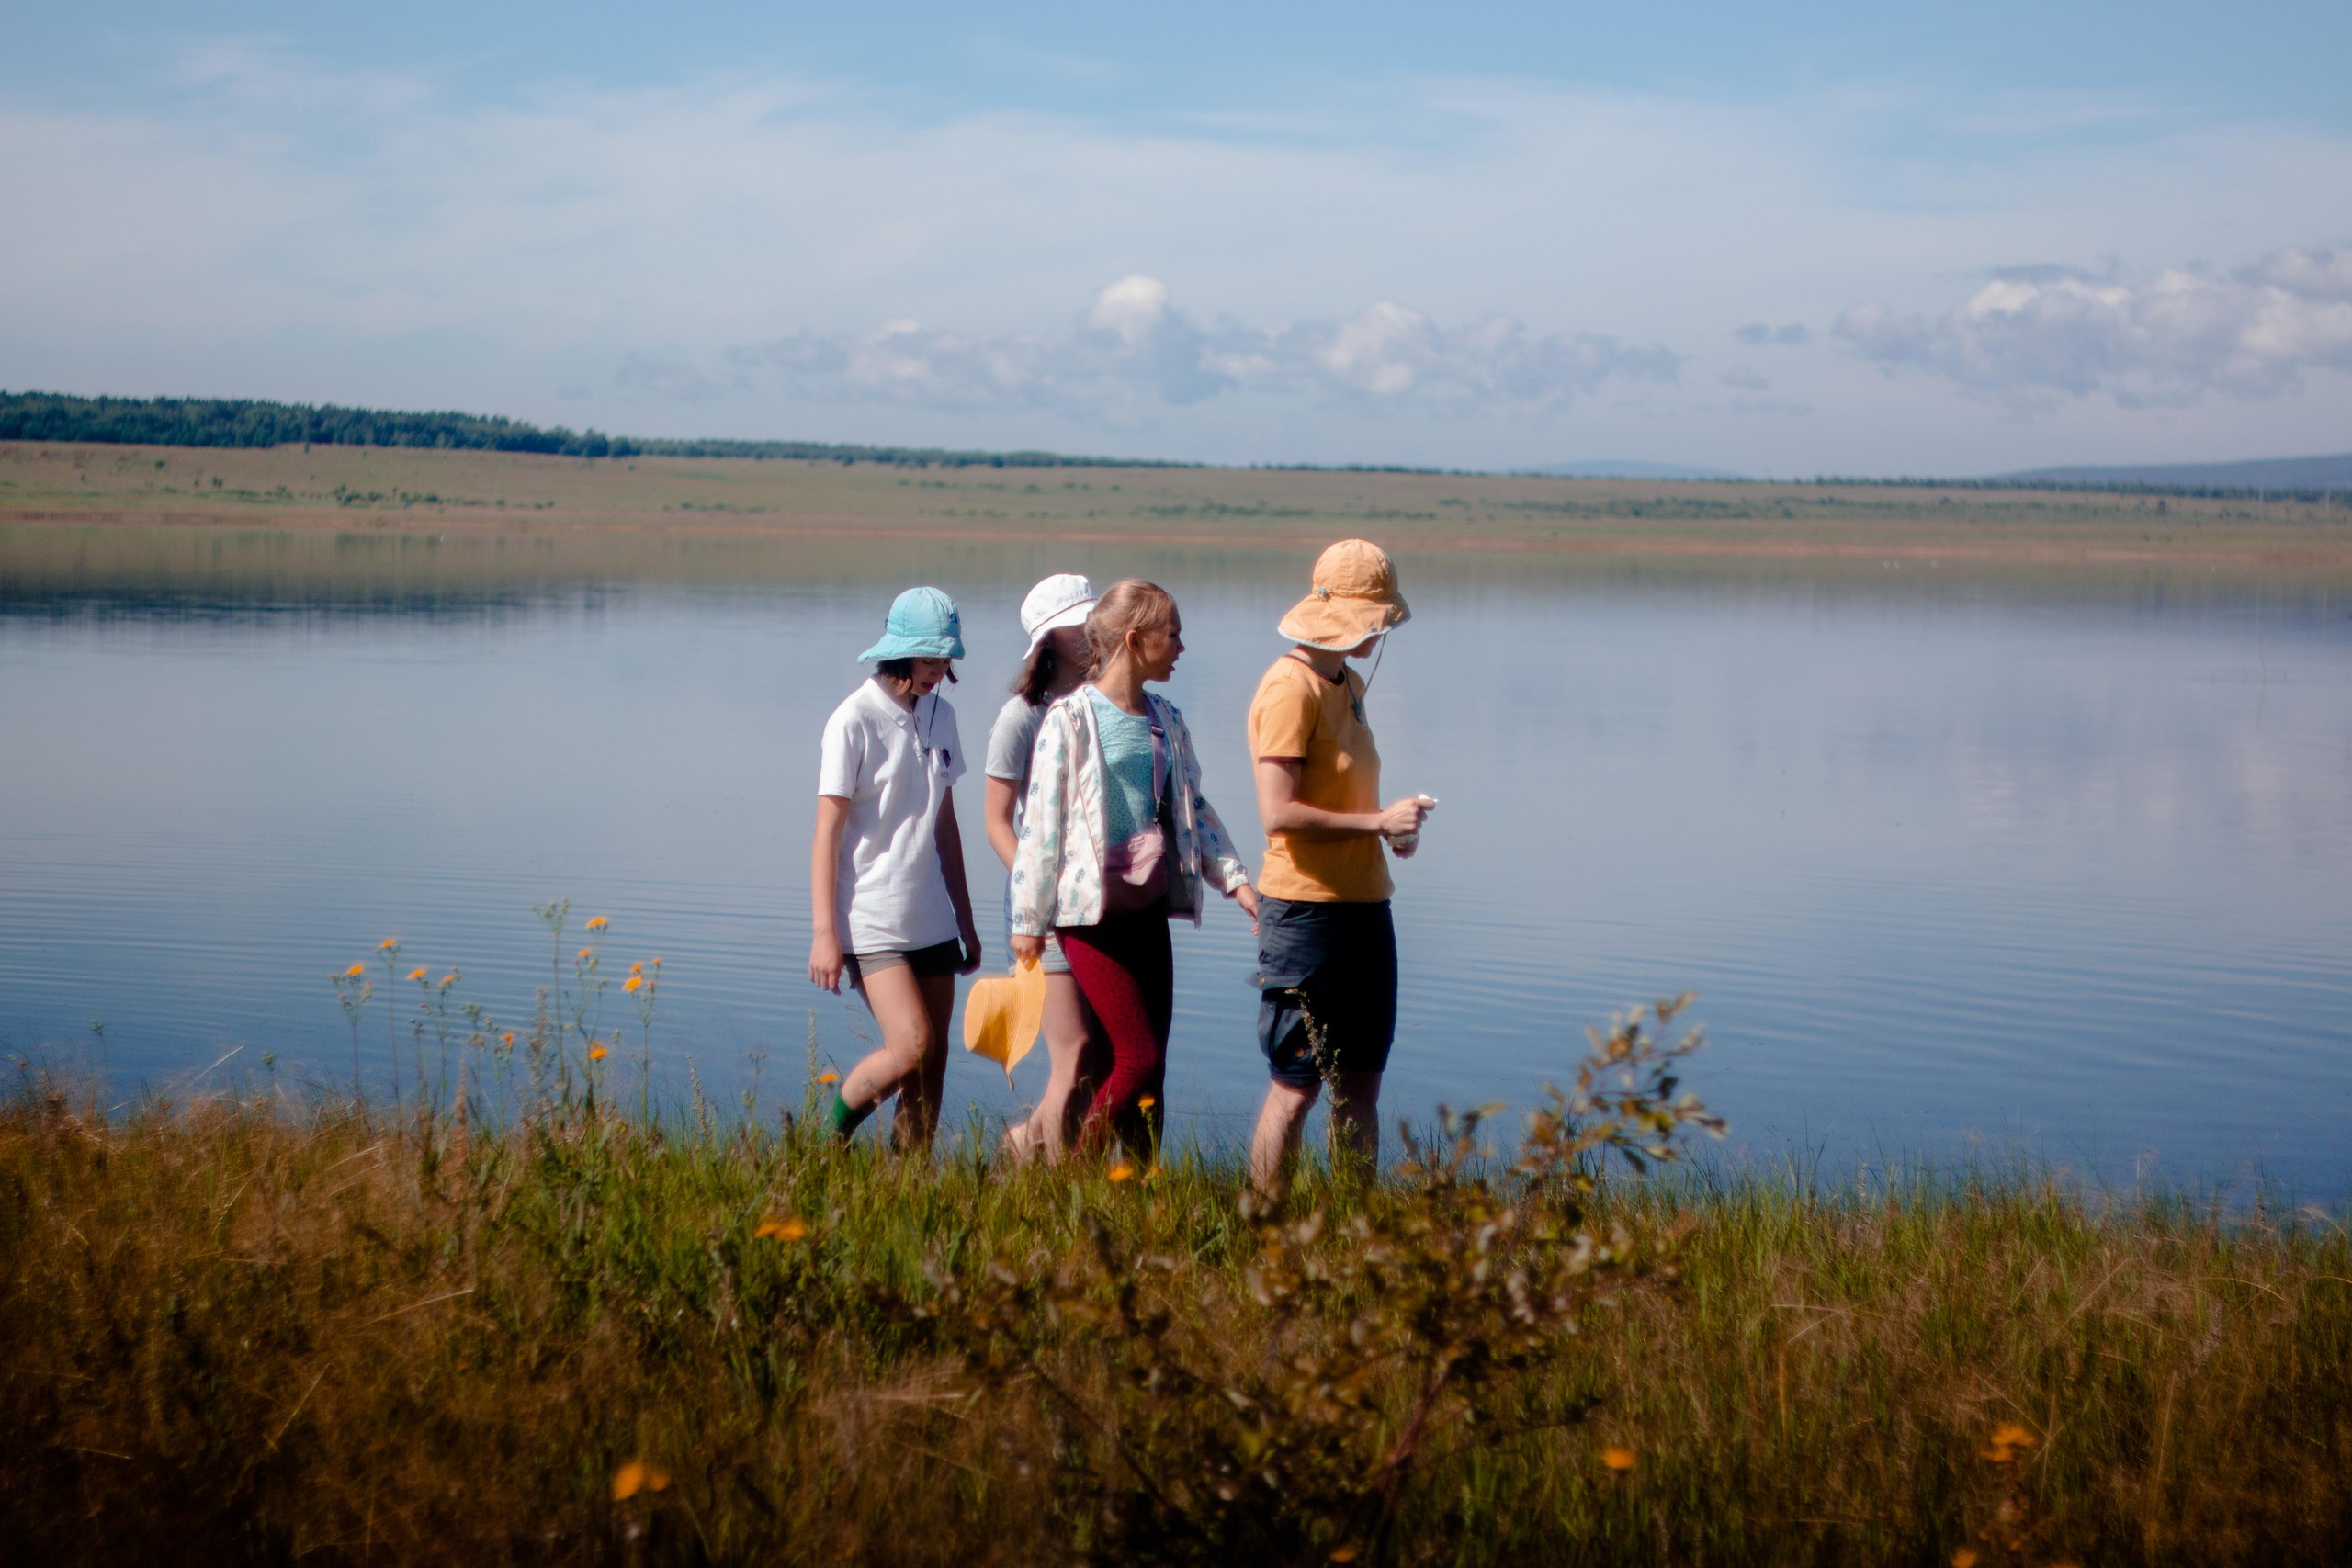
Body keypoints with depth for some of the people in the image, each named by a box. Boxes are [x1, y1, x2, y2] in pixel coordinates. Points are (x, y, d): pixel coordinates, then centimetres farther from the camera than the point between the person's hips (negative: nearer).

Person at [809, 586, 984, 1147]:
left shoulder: (940, 716, 10)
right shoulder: (855, 720, -9)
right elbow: (827, 831, -8)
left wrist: (965, 921, 18)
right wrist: (824, 933, -12)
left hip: (931, 921, 6)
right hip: (872, 923, -6)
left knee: (934, 1060, 4)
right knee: (912, 1049, -15)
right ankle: (829, 1136, 7)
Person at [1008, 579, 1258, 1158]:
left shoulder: (1166, 720, 12)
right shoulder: (1071, 719, -8)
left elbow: (1194, 810, 20)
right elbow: (1041, 822, -7)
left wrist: (1235, 879, 9)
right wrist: (1028, 921, -5)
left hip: (1150, 911, 7)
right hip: (1093, 915, -7)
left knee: (1150, 1064, 5)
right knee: (1138, 1060, -10)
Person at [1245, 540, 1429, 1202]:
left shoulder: (1349, 684, 16)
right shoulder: (1290, 687, -14)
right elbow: (1279, 813, -21)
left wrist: (1395, 826, 7)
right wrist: (1378, 821, -19)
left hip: (1364, 905, 9)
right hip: (1307, 908, -9)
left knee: (1361, 1082, 12)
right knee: (1297, 1085, -3)